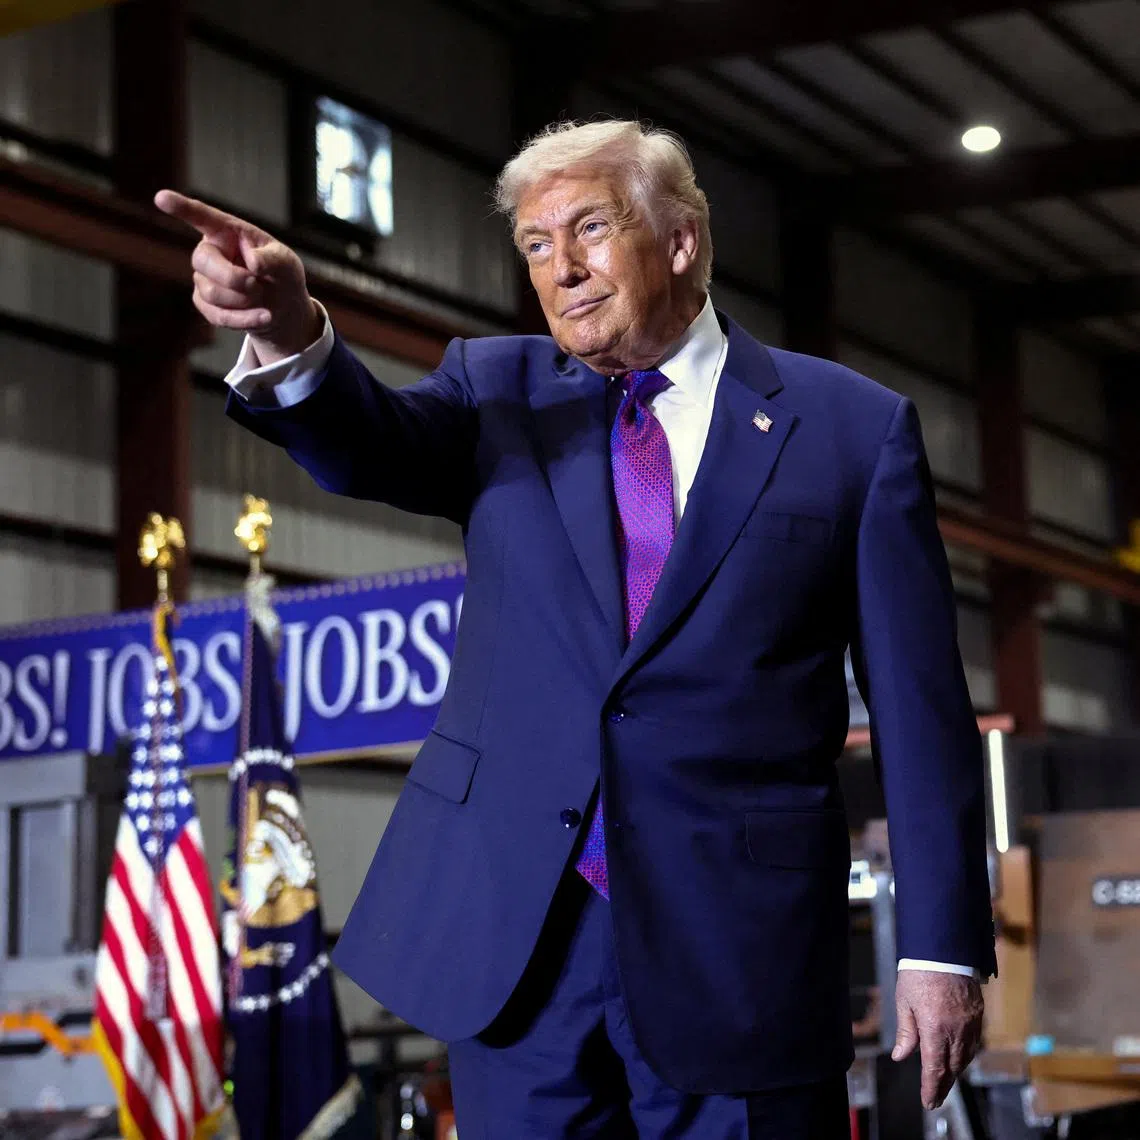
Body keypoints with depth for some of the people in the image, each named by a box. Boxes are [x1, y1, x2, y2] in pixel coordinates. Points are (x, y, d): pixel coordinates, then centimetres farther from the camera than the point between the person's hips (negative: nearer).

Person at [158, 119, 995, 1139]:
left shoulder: (855, 429, 2)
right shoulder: (502, 392, 9)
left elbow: (919, 708, 0)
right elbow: (371, 446, -13)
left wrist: (944, 945, -4)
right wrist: (291, 337, -34)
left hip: (740, 949, -2)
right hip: (514, 937, 2)